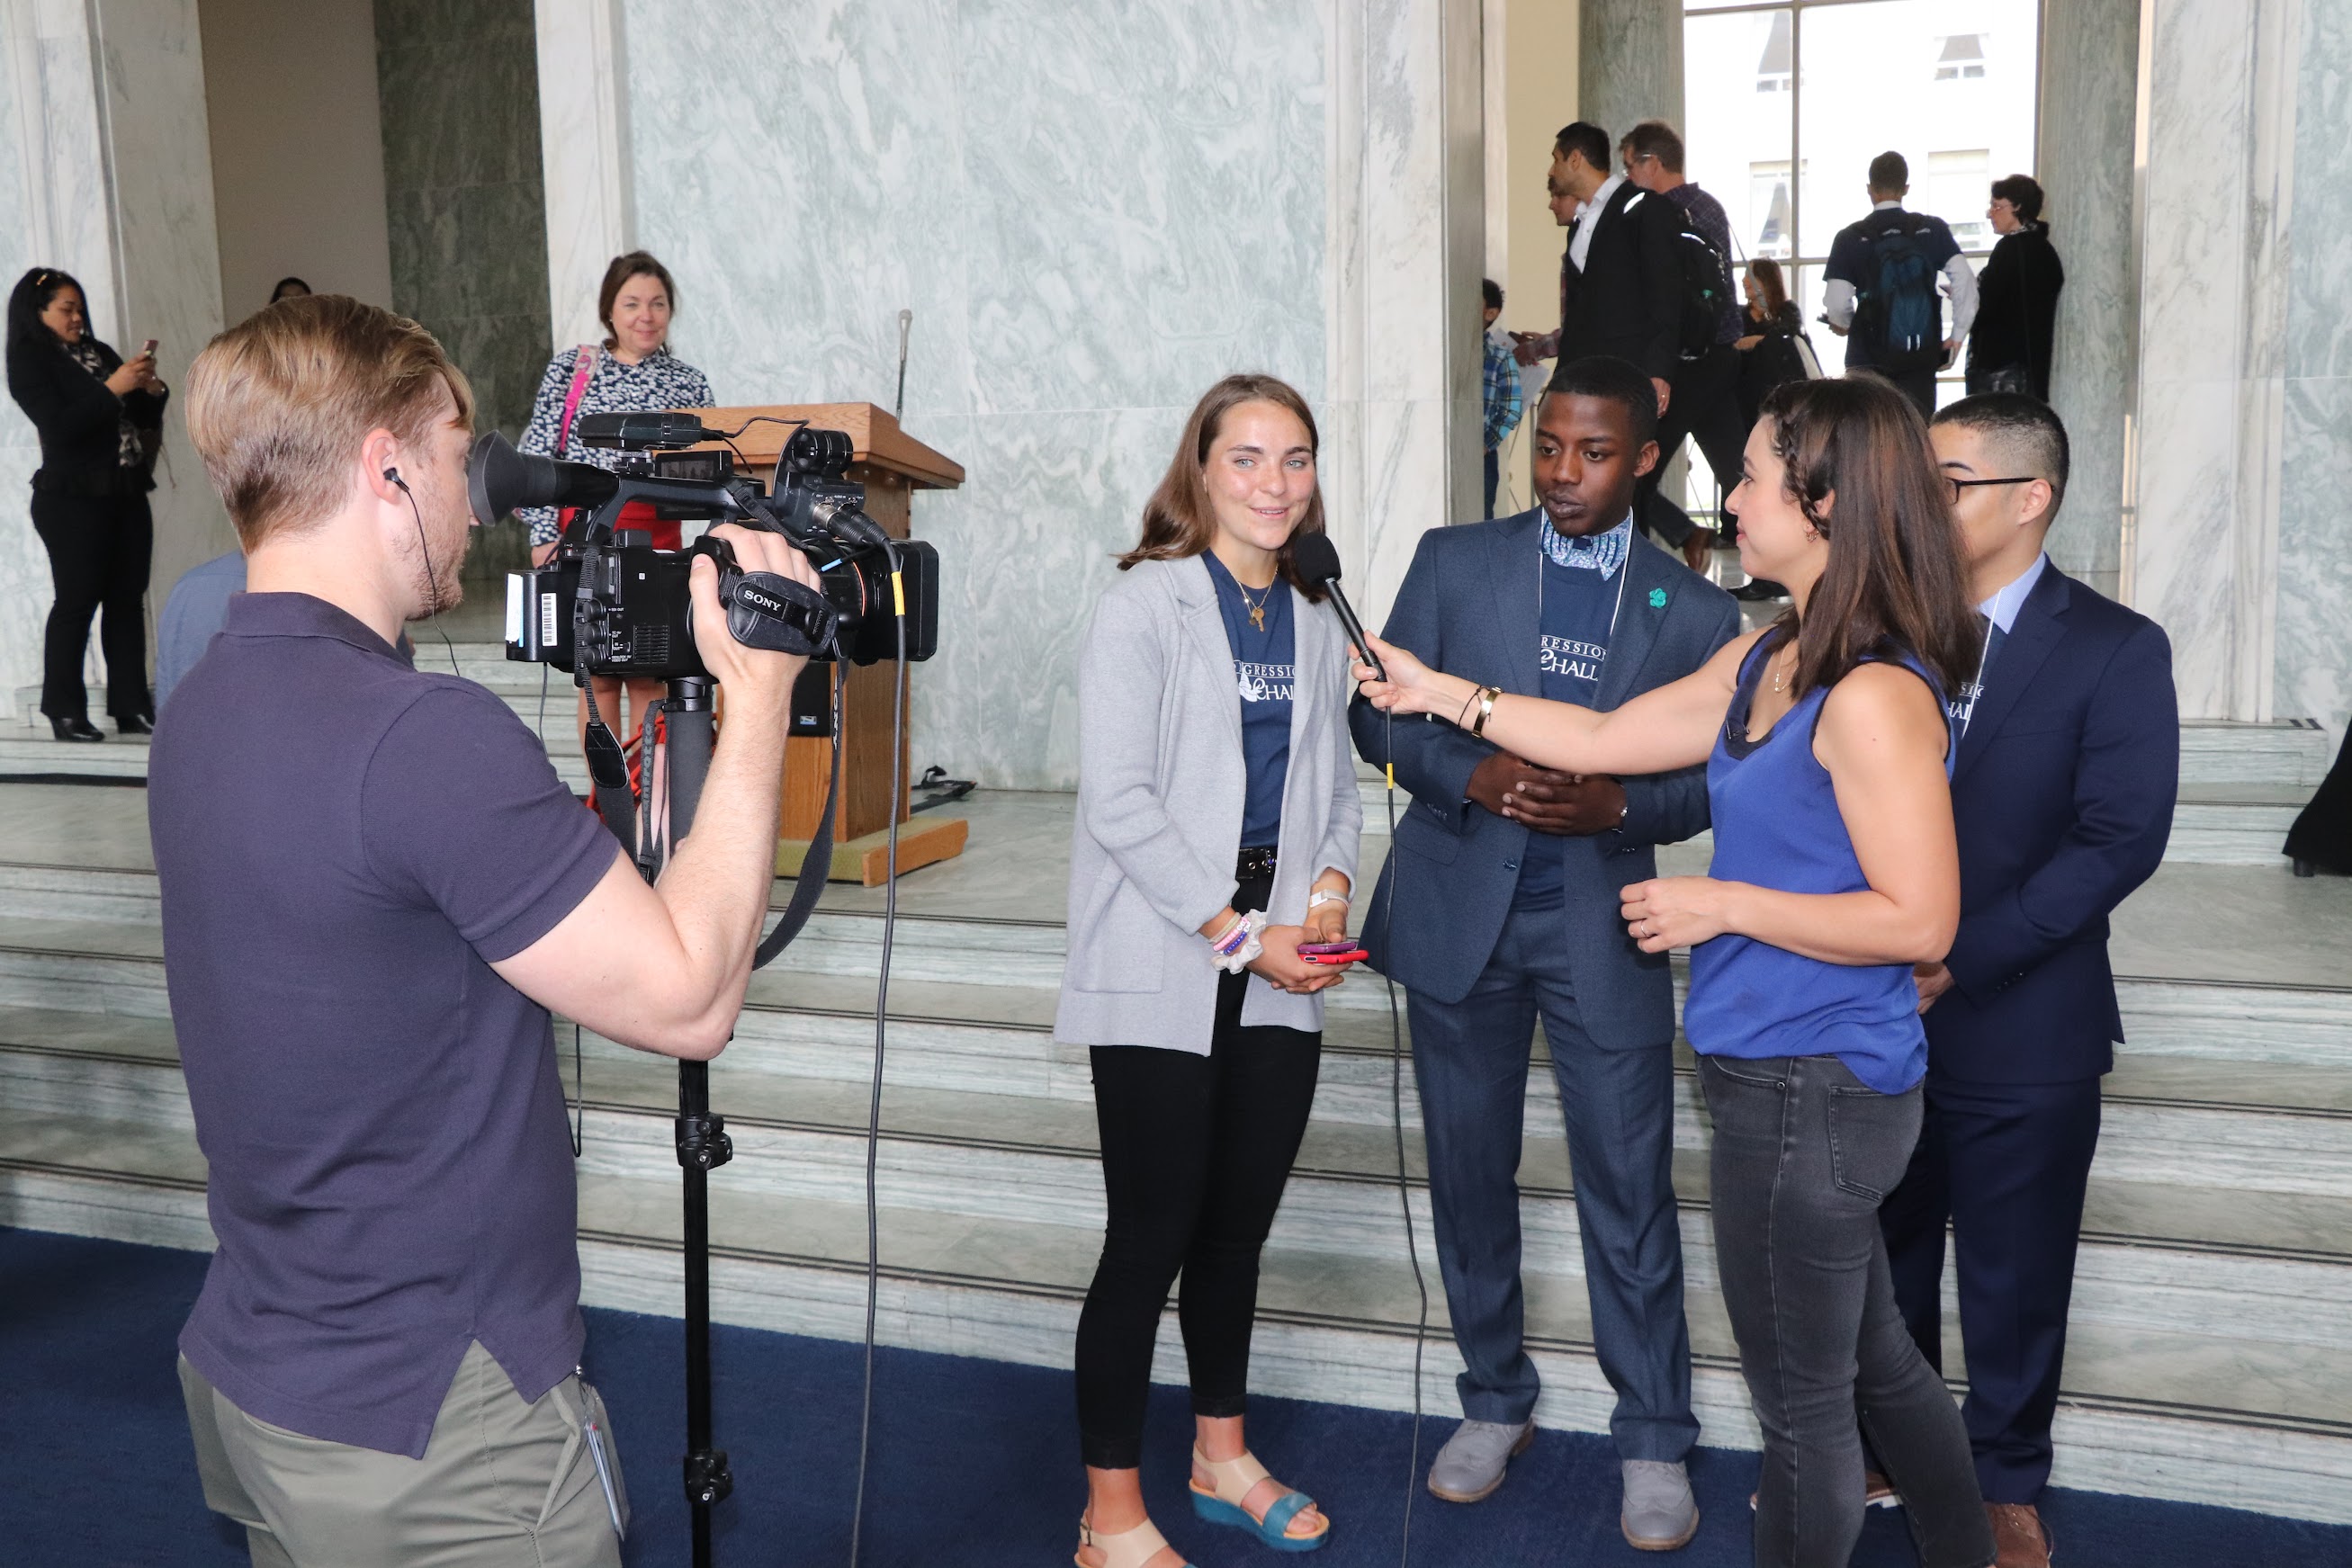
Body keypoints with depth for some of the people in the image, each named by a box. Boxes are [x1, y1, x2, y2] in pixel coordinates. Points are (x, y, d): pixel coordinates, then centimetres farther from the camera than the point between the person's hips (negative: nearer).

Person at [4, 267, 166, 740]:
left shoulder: (100, 353, 17)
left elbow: (145, 419, 17)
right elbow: (58, 425, -15)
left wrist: (150, 389, -3)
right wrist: (113, 389, -18)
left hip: (127, 493, 6)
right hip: (72, 500, -6)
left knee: (128, 599, 4)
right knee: (77, 600, -6)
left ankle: (132, 706, 6)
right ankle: (65, 713, -2)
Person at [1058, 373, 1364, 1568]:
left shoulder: (1316, 623, 12)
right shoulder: (1142, 607, -8)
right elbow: (1119, 802, -14)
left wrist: (1329, 887, 0)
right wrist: (1239, 935, -15)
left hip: (1281, 977, 6)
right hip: (1163, 974, -6)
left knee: (1238, 1225, 15)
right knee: (1151, 1239, -1)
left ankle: (1221, 1458, 34)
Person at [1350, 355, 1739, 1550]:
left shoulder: (1695, 612, 4)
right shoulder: (1453, 561, 4)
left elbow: (1710, 779, 4)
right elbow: (1381, 712, 3)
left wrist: (1616, 805, -16)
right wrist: (1472, 775, -15)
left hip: (1601, 926, -1)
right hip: (1458, 912, 1)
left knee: (1630, 1186, 0)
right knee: (1470, 1171, 11)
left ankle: (1653, 1442, 14)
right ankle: (1494, 1404, 28)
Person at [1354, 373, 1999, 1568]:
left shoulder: (1874, 697, -21)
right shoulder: (1764, 662, 8)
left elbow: (1918, 920, -23)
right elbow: (1605, 740, 15)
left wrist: (1725, 904, -19)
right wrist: (1440, 693, 16)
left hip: (1809, 1087, -9)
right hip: (1792, 1075, 9)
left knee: (1803, 1399, 9)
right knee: (1871, 1357, 23)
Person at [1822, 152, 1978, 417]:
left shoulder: (1851, 237, -4)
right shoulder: (1933, 230, 2)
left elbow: (1836, 303, -9)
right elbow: (1964, 280, -6)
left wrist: (1845, 325, 13)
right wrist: (1957, 336, 2)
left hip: (1869, 359, -2)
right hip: (1921, 357, 2)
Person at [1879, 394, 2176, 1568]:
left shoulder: (2114, 651, -8)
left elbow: (2120, 840, -14)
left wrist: (1958, 959, -20)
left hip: (2020, 1027, -3)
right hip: (1872, 1013, 3)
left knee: (2014, 1281, 12)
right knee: (1881, 1260, 16)